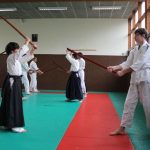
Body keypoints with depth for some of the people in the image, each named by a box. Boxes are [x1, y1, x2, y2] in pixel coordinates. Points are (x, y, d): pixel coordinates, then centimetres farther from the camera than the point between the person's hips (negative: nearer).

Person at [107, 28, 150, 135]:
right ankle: (122, 128, 14)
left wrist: (123, 72, -20)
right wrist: (115, 67, -6)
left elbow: (140, 64, -18)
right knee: (129, 104, 8)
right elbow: (127, 63, 9)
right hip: (135, 79, 7)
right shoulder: (135, 49, 15)